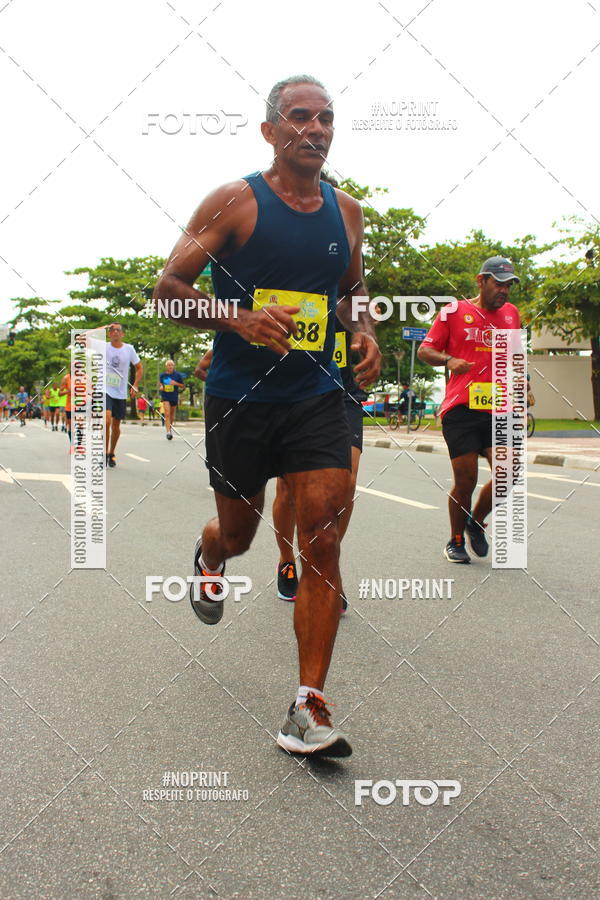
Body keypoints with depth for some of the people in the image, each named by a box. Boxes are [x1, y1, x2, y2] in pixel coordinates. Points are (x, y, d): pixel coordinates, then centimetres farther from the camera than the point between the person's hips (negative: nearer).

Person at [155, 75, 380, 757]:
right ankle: (207, 561, 54)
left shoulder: (347, 211, 9)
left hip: (318, 399, 3)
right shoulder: (234, 202, -4)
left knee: (322, 543, -10)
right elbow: (168, 288, -6)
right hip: (239, 395, -2)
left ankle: (308, 708, -3)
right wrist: (240, 318, -22)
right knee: (236, 534, 13)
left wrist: (365, 333, 3)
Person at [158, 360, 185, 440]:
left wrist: (176, 383, -14)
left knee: (172, 415, 14)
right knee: (167, 414, -16)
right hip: (165, 397, -1)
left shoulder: (178, 375, -1)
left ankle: (170, 428, 38)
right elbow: (160, 383, 19)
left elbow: (182, 386, 4)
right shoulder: (162, 375, 3)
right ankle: (168, 432, -22)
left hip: (174, 397, 1)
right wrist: (161, 386, -4)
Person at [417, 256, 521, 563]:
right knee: (465, 481, -4)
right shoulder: (454, 311, 4)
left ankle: (476, 522, 18)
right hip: (461, 409, -4)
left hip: (498, 411, 4)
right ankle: (456, 541, 19)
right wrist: (449, 359, -15)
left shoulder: (511, 313, 17)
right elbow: (424, 350, 4)